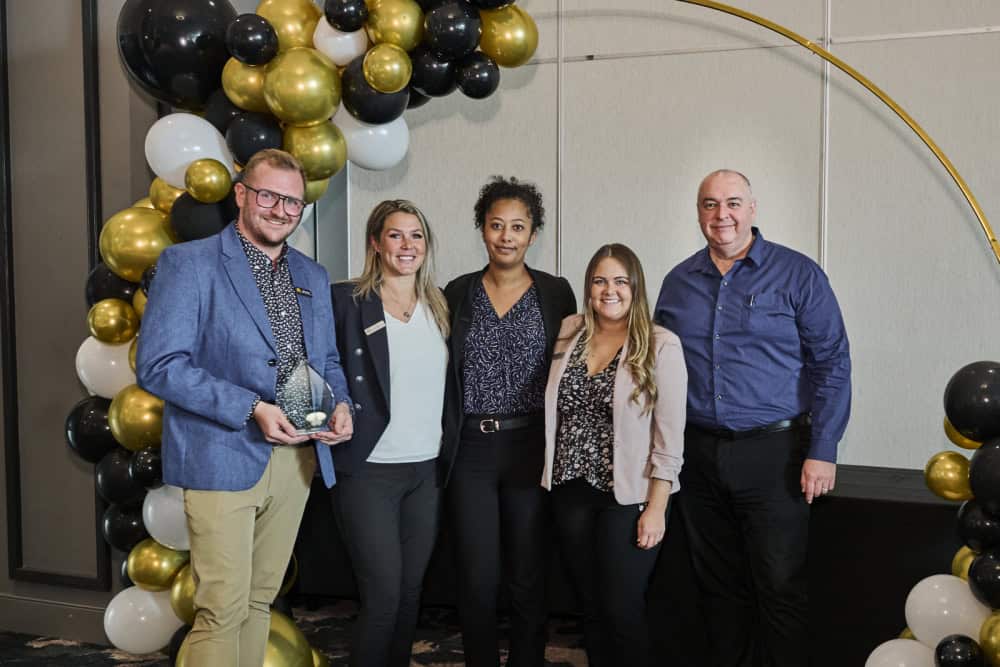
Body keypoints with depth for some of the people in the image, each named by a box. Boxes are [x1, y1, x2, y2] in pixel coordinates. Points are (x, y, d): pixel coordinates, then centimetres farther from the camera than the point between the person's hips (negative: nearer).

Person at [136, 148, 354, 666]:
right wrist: (251, 409, -21)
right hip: (224, 458, -6)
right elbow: (158, 365, -13)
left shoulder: (313, 276, 14)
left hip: (297, 458, 6)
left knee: (260, 600, 15)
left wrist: (340, 403, -3)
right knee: (221, 609, -3)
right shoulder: (187, 263, -6)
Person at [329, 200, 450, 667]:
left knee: (410, 594, 12)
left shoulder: (439, 308, 11)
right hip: (369, 471, -5)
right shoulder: (346, 300, -5)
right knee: (383, 598, -3)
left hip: (427, 471, 5)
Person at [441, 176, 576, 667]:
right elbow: (441, 372, 8)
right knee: (477, 580, 6)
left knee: (528, 580, 8)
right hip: (470, 450, 1)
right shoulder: (458, 292, 6)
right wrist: (442, 446, 2)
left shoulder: (555, 293, 3)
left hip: (530, 448, -1)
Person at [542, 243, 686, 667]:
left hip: (627, 497, -4)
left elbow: (670, 436, -10)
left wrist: (656, 508, -12)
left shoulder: (660, 346, -8)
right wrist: (553, 481, 6)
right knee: (590, 607, 14)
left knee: (622, 611, 2)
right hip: (571, 491, 4)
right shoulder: (569, 335, 5)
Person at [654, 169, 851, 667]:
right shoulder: (678, 282, 9)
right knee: (718, 585, 15)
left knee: (780, 588, 0)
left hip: (773, 454, -4)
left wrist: (822, 450, -11)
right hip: (698, 454, 4)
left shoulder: (797, 274, -3)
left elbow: (831, 364, -5)